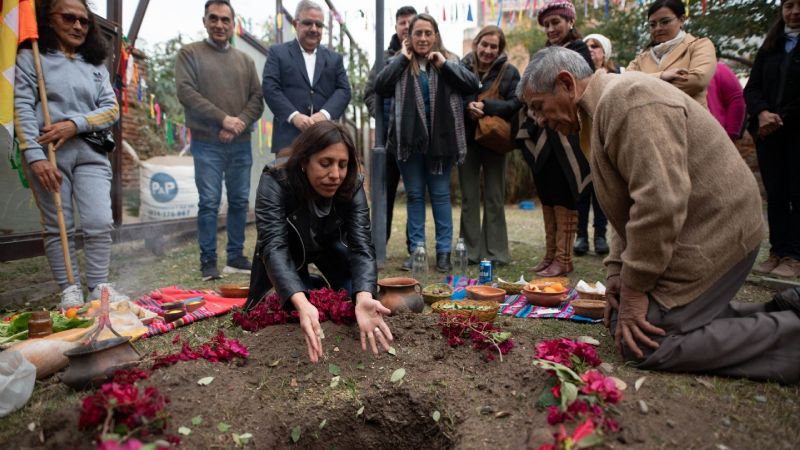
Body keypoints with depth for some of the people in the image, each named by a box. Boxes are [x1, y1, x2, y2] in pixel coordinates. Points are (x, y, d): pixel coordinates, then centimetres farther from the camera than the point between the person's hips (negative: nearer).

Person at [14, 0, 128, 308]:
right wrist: (35, 156, -15)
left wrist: (75, 124, -9)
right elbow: (22, 108, -4)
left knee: (100, 223, -7)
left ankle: (99, 287, 2)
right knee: (57, 227, 0)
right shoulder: (31, 57, 6)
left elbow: (111, 109, 8)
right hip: (48, 151, -2)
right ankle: (69, 289, 7)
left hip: (90, 152, 3)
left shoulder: (96, 64, 18)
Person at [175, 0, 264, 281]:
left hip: (241, 143, 4)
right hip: (207, 143, -3)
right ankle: (208, 260, 7)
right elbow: (186, 92, -8)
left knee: (239, 201, 6)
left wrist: (239, 124, -10)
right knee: (209, 203, -3)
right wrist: (224, 119, -15)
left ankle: (236, 257, 16)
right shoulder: (190, 54, 4)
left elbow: (257, 98, 8)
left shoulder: (245, 60, 15)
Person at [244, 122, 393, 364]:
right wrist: (302, 304, -64)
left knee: (358, 290, -18)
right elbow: (274, 247, -46)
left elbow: (362, 245, -36)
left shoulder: (353, 187, -28)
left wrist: (364, 297, -57)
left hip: (328, 246, 2)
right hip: (289, 254, -2)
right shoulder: (274, 183, -35)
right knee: (301, 305, -24)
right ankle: (312, 288, 10)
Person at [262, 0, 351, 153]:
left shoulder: (335, 58, 19)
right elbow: (270, 88, -1)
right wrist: (294, 116, -16)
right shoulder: (277, 52, 11)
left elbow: (344, 90, 7)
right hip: (289, 137, -2)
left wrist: (325, 114, -12)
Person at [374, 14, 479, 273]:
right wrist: (403, 59, -7)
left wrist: (444, 64, -11)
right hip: (409, 139, 1)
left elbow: (472, 85, -7)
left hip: (439, 139, -1)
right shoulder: (399, 63, 6)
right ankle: (416, 249, 16)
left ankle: (444, 251, 13)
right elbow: (380, 87, -10)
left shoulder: (449, 61, 5)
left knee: (440, 194, 5)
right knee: (414, 195, 8)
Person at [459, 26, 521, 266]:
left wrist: (485, 106, -21)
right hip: (466, 139, 1)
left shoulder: (509, 72, -1)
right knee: (469, 197, 5)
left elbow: (515, 103, -10)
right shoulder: (462, 67, 1)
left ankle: (495, 252, 14)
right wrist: (467, 105, -19)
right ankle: (470, 251, 13)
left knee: (494, 198, 6)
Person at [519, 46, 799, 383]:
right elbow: (626, 203, 19)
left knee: (643, 344, -14)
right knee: (624, 323, 9)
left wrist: (633, 288, -19)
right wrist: (617, 270, 9)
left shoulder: (628, 98, -19)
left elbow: (660, 202, -28)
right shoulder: (603, 107, 15)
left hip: (712, 236, -11)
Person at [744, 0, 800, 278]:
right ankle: (777, 251, 8)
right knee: (775, 194, 3)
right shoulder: (770, 47, 15)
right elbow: (752, 88, 6)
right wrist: (762, 113, -12)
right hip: (769, 133, 3)